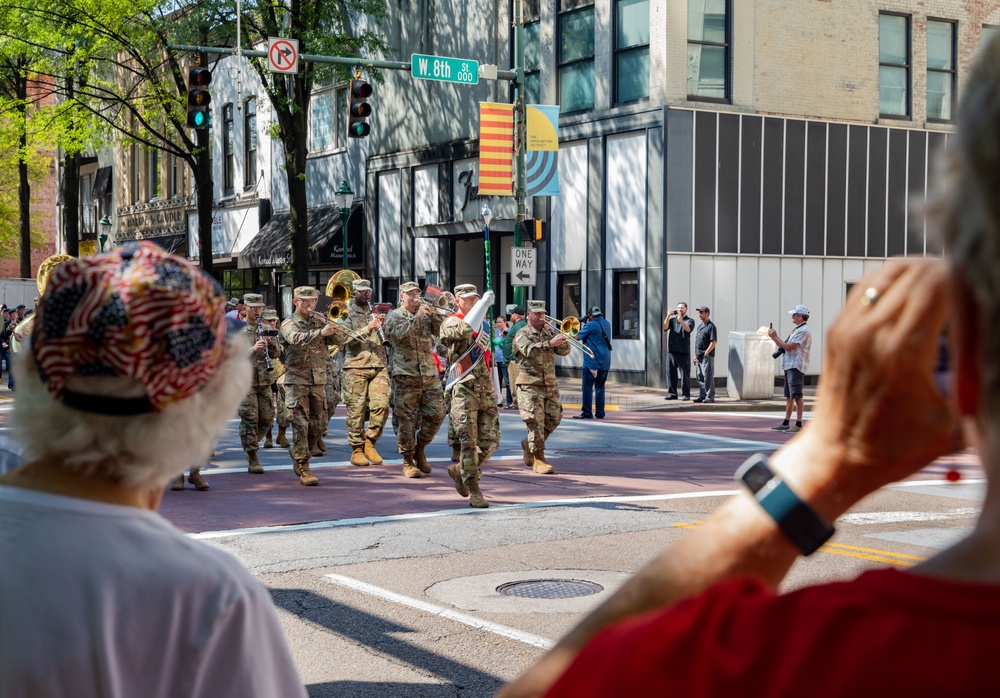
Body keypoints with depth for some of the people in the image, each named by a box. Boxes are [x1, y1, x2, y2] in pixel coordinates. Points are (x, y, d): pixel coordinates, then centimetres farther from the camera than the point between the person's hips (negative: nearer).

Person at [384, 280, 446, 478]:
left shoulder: (426, 314, 16)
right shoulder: (394, 316, 4)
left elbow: (441, 330, 2)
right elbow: (397, 333, -16)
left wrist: (433, 314, -12)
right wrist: (417, 317, -19)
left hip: (429, 374, 4)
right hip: (405, 375, -4)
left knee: (437, 414, 1)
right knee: (406, 420, -2)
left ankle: (419, 449, 21)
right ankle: (408, 461, 7)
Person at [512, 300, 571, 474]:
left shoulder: (549, 333, 16)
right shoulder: (522, 334, -2)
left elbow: (565, 351, 7)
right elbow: (529, 350, -23)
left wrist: (553, 332, -6)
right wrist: (550, 343, -36)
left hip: (550, 385, 6)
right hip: (529, 385, -6)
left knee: (553, 419, 7)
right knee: (536, 421, -10)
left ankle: (529, 444, 29)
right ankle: (538, 460, -7)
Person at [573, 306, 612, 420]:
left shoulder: (591, 325, -12)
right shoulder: (607, 324, 11)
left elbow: (577, 337, -7)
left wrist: (580, 328, 11)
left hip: (592, 361, -7)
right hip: (605, 362, 7)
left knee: (588, 387, -3)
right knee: (600, 387, 12)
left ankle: (587, 413, -5)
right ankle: (600, 413, 11)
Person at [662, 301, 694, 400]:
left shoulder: (689, 321, 6)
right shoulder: (672, 319, 16)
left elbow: (688, 329, -16)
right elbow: (665, 328, 0)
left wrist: (680, 320, -33)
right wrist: (668, 316, -14)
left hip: (683, 351, -3)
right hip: (672, 350, 3)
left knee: (685, 374, -3)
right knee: (671, 373, 3)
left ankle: (685, 394, 1)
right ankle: (672, 393, 9)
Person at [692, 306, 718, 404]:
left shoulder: (711, 326, -8)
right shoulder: (700, 326, 18)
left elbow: (714, 341, -15)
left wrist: (706, 353, -19)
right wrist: (695, 355, 19)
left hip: (707, 356, -9)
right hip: (699, 356, 9)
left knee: (708, 376, -8)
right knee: (699, 377, 10)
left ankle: (710, 396, -5)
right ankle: (702, 396, 16)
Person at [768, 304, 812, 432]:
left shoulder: (804, 331, -13)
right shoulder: (797, 330, 20)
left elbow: (789, 347, -18)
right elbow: (785, 346, 23)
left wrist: (775, 337, -8)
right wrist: (774, 337, 15)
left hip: (796, 367, -11)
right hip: (789, 366, 11)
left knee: (797, 396, -9)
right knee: (789, 396, 13)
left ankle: (798, 424, -7)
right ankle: (786, 423, 18)